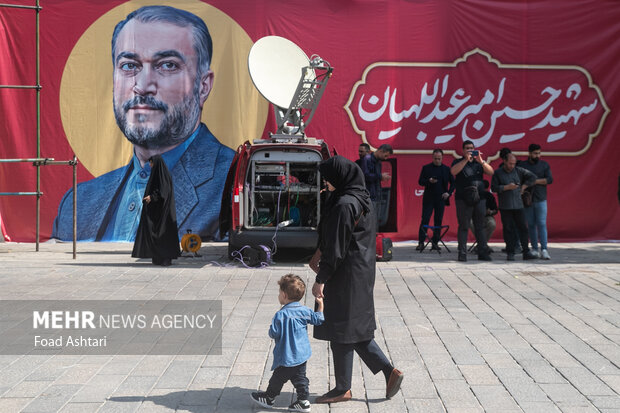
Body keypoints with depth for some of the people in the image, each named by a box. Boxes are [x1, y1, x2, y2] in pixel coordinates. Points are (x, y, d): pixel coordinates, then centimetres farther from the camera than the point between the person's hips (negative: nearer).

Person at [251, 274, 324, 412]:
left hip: (286, 357, -6)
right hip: (302, 354, 6)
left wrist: (271, 329, 4)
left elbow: (273, 333, -19)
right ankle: (303, 401, 16)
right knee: (299, 377, 16)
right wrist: (320, 305, 21)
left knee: (278, 378, 11)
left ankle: (269, 398, 27)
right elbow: (318, 319, 10)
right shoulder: (305, 311, -3)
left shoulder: (281, 315, -21)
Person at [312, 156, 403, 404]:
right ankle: (389, 372, 15)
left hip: (345, 275, -10)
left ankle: (343, 389, 12)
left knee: (341, 330, 1)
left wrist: (321, 279, -16)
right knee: (355, 328, 16)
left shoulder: (344, 205, -19)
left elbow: (335, 247, -20)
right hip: (361, 272, 10)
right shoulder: (362, 199, 10)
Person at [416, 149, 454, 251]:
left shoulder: (447, 169, 8)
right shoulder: (426, 168, 4)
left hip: (441, 199, 1)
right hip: (428, 199, -1)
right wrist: (429, 181, -17)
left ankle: (435, 243, 9)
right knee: (424, 220, -6)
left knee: (438, 221, 3)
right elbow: (420, 181, 2)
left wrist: (449, 193, -4)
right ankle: (421, 242, -4)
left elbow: (453, 182, 11)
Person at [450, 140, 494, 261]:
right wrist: (466, 159, -17)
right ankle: (462, 253, 0)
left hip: (479, 198, 3)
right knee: (463, 227, -2)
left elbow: (491, 172, 1)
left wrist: (481, 161, -13)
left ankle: (483, 252, 6)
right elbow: (453, 171, -12)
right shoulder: (458, 162, 9)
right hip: (463, 199, -3)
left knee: (480, 227, 4)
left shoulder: (479, 163, 15)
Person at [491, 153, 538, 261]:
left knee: (523, 228, 0)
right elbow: (494, 188, -4)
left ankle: (526, 252, 3)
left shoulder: (519, 171, 8)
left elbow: (532, 177, 11)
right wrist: (507, 187, -12)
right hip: (505, 207, -2)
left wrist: (523, 187, 4)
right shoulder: (498, 173, 2)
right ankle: (510, 253, 6)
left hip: (518, 205, 2)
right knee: (508, 229, 0)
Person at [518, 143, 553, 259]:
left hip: (540, 200, -1)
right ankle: (534, 249, 11)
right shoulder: (521, 165, 6)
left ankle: (544, 250, -11)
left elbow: (550, 179, -4)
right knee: (531, 225, 4)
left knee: (542, 224, -7)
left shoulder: (544, 165, 7)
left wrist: (535, 181, -13)